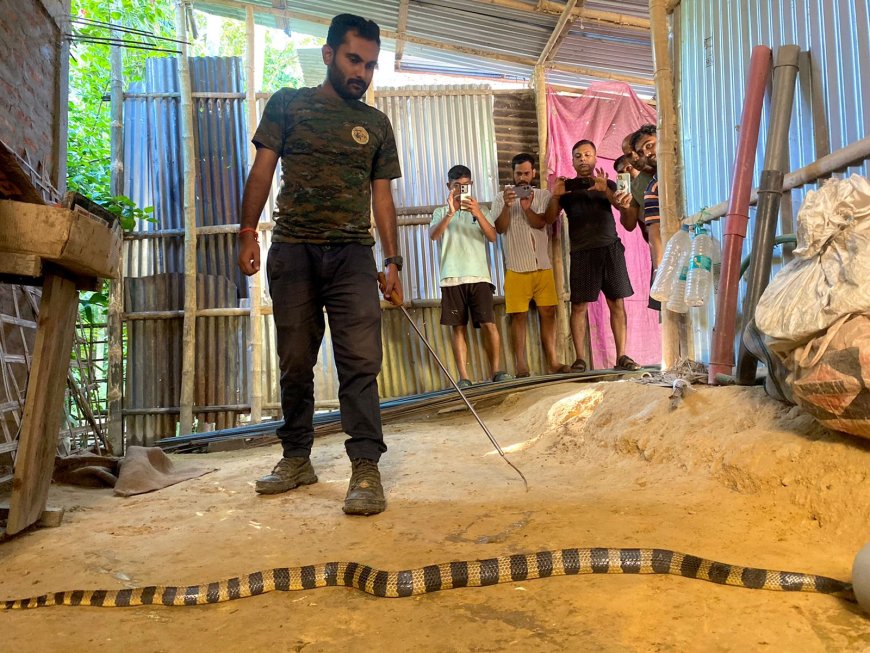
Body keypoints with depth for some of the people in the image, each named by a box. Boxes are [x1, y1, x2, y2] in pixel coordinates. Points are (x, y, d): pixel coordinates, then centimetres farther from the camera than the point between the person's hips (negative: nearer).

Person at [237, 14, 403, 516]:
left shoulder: (377, 124, 14)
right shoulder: (288, 104, 11)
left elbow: (382, 194, 12)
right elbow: (263, 170, 6)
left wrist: (392, 260, 4)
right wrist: (248, 234, -4)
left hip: (353, 254, 0)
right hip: (292, 249, 0)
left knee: (361, 361, -10)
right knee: (295, 362, 5)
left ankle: (366, 468, -7)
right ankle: (297, 459, 19)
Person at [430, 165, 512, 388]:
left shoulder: (481, 209, 15)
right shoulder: (441, 212, 12)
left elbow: (492, 237, 0)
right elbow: (433, 235, -7)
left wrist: (477, 214, -15)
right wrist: (450, 213, -21)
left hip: (479, 276, 0)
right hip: (452, 278, 0)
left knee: (489, 324, -8)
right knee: (458, 327, -1)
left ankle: (496, 371, 0)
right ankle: (464, 377, 1)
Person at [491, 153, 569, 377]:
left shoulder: (543, 196, 11)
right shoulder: (502, 198, 7)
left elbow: (540, 223, -5)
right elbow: (500, 228, -6)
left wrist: (527, 208, -23)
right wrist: (507, 206, -22)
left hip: (543, 266, 2)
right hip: (516, 268, -2)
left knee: (548, 312, 2)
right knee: (519, 316, -3)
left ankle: (552, 362, 9)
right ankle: (521, 366, -1)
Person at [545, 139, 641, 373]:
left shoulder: (607, 184, 15)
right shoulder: (567, 187, 13)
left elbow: (625, 208, -1)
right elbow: (550, 217, 3)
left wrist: (605, 190, -18)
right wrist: (555, 196, -16)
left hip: (610, 248, 1)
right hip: (581, 252, -1)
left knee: (617, 303, -3)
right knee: (579, 306, -6)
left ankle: (622, 356, 1)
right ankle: (579, 359, -2)